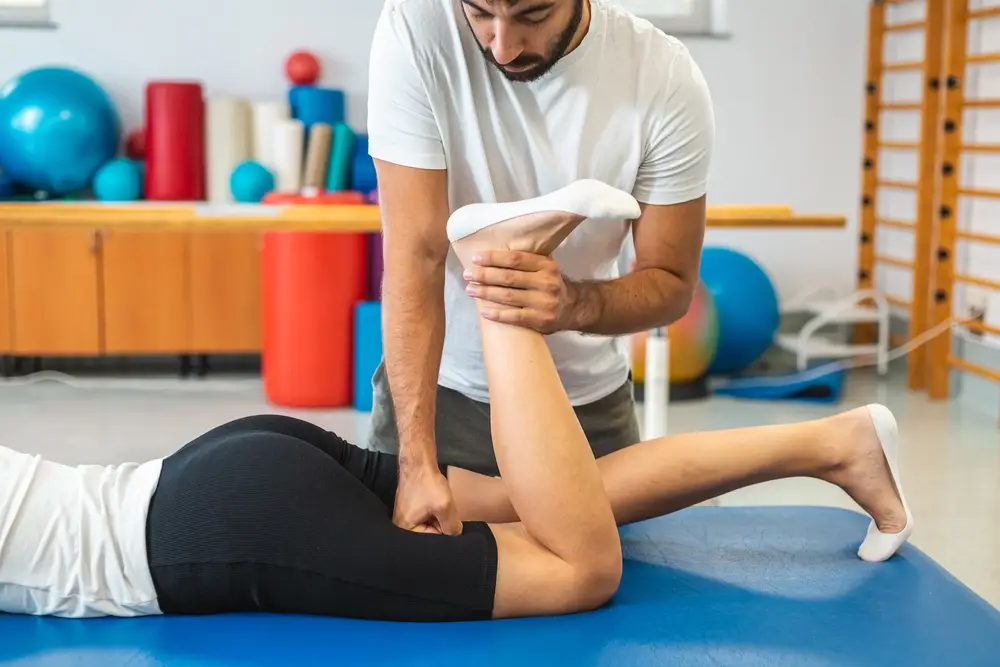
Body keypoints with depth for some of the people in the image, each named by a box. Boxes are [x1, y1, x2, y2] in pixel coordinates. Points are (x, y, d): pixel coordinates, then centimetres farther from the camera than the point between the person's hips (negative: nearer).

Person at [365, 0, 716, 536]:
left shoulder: (667, 79, -19)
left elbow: (673, 284, -11)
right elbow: (415, 255, -24)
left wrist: (574, 304, -34)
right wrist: (418, 463, -32)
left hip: (589, 403, 1)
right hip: (437, 387, 0)